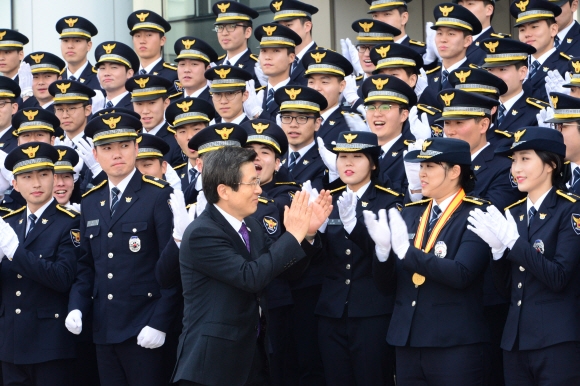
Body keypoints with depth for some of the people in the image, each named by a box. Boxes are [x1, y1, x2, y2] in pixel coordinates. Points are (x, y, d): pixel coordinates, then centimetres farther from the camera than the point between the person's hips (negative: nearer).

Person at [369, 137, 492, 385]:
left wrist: (406, 250, -22)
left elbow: (461, 274, -21)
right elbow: (386, 286, 9)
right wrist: (383, 247, -10)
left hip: (455, 346, -5)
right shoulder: (410, 213, 11)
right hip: (407, 342, 6)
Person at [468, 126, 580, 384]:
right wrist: (497, 247, -7)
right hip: (515, 341, 6)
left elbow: (559, 278, -15)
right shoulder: (512, 213, 11)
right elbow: (505, 288, 10)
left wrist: (513, 241, -20)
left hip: (556, 343, -6)